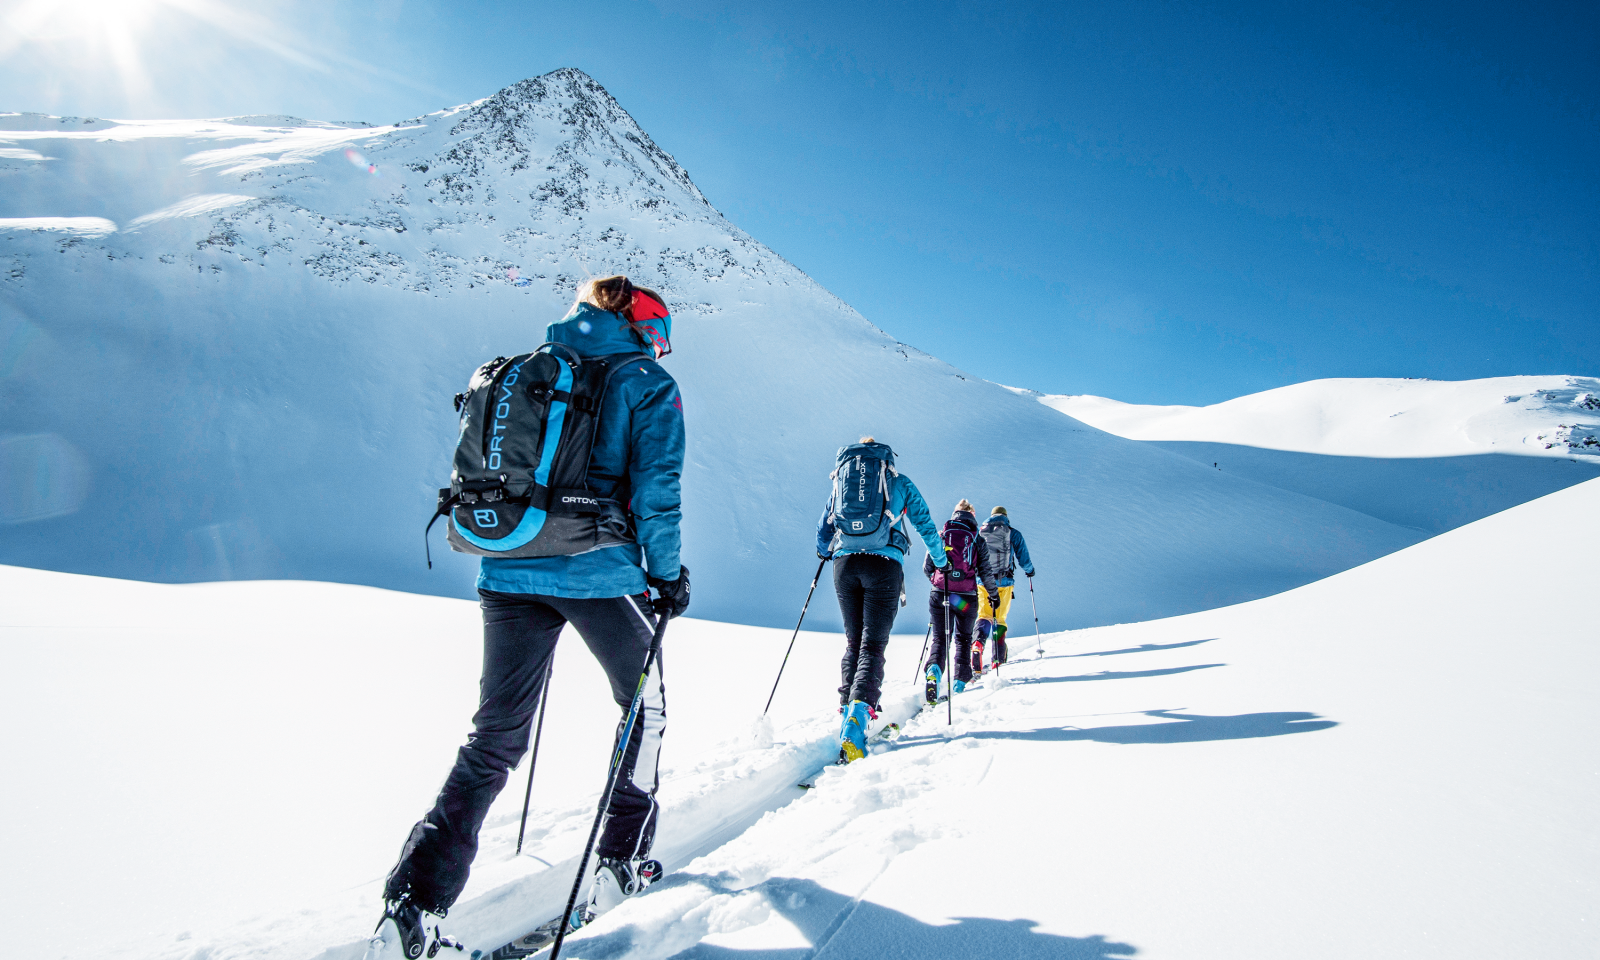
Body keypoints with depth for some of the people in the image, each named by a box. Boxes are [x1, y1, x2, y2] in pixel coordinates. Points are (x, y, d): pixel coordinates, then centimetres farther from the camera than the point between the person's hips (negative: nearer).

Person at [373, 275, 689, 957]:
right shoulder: (647, 384, 2)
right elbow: (655, 490, -9)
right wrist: (668, 572, 2)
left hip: (509, 572, 5)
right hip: (599, 574, -4)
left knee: (494, 738, 12)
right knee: (644, 704, 20)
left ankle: (413, 902, 6)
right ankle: (620, 863, 24)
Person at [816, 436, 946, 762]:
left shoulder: (842, 478, 21)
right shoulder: (900, 481, 15)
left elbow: (823, 527, 26)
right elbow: (925, 525, 19)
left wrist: (824, 552, 47)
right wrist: (941, 559, 35)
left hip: (845, 563, 3)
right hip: (884, 564, -3)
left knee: (853, 643, 17)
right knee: (873, 646, -6)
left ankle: (848, 711, 6)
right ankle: (857, 719, -26)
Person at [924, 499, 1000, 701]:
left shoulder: (940, 537, 6)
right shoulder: (977, 541, 3)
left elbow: (927, 568, 8)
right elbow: (985, 572, 1)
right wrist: (994, 593, 16)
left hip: (939, 594, 1)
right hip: (966, 597, 0)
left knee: (939, 637, 8)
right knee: (963, 638, 19)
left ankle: (933, 668, -21)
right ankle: (961, 680, 16)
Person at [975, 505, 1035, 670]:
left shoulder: (979, 533, 10)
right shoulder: (1014, 534, 5)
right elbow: (1024, 560, 5)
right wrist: (1030, 570, 27)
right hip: (1004, 582, -1)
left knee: (984, 616, 3)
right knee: (999, 619, 8)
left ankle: (977, 645, -24)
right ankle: (998, 658, 8)